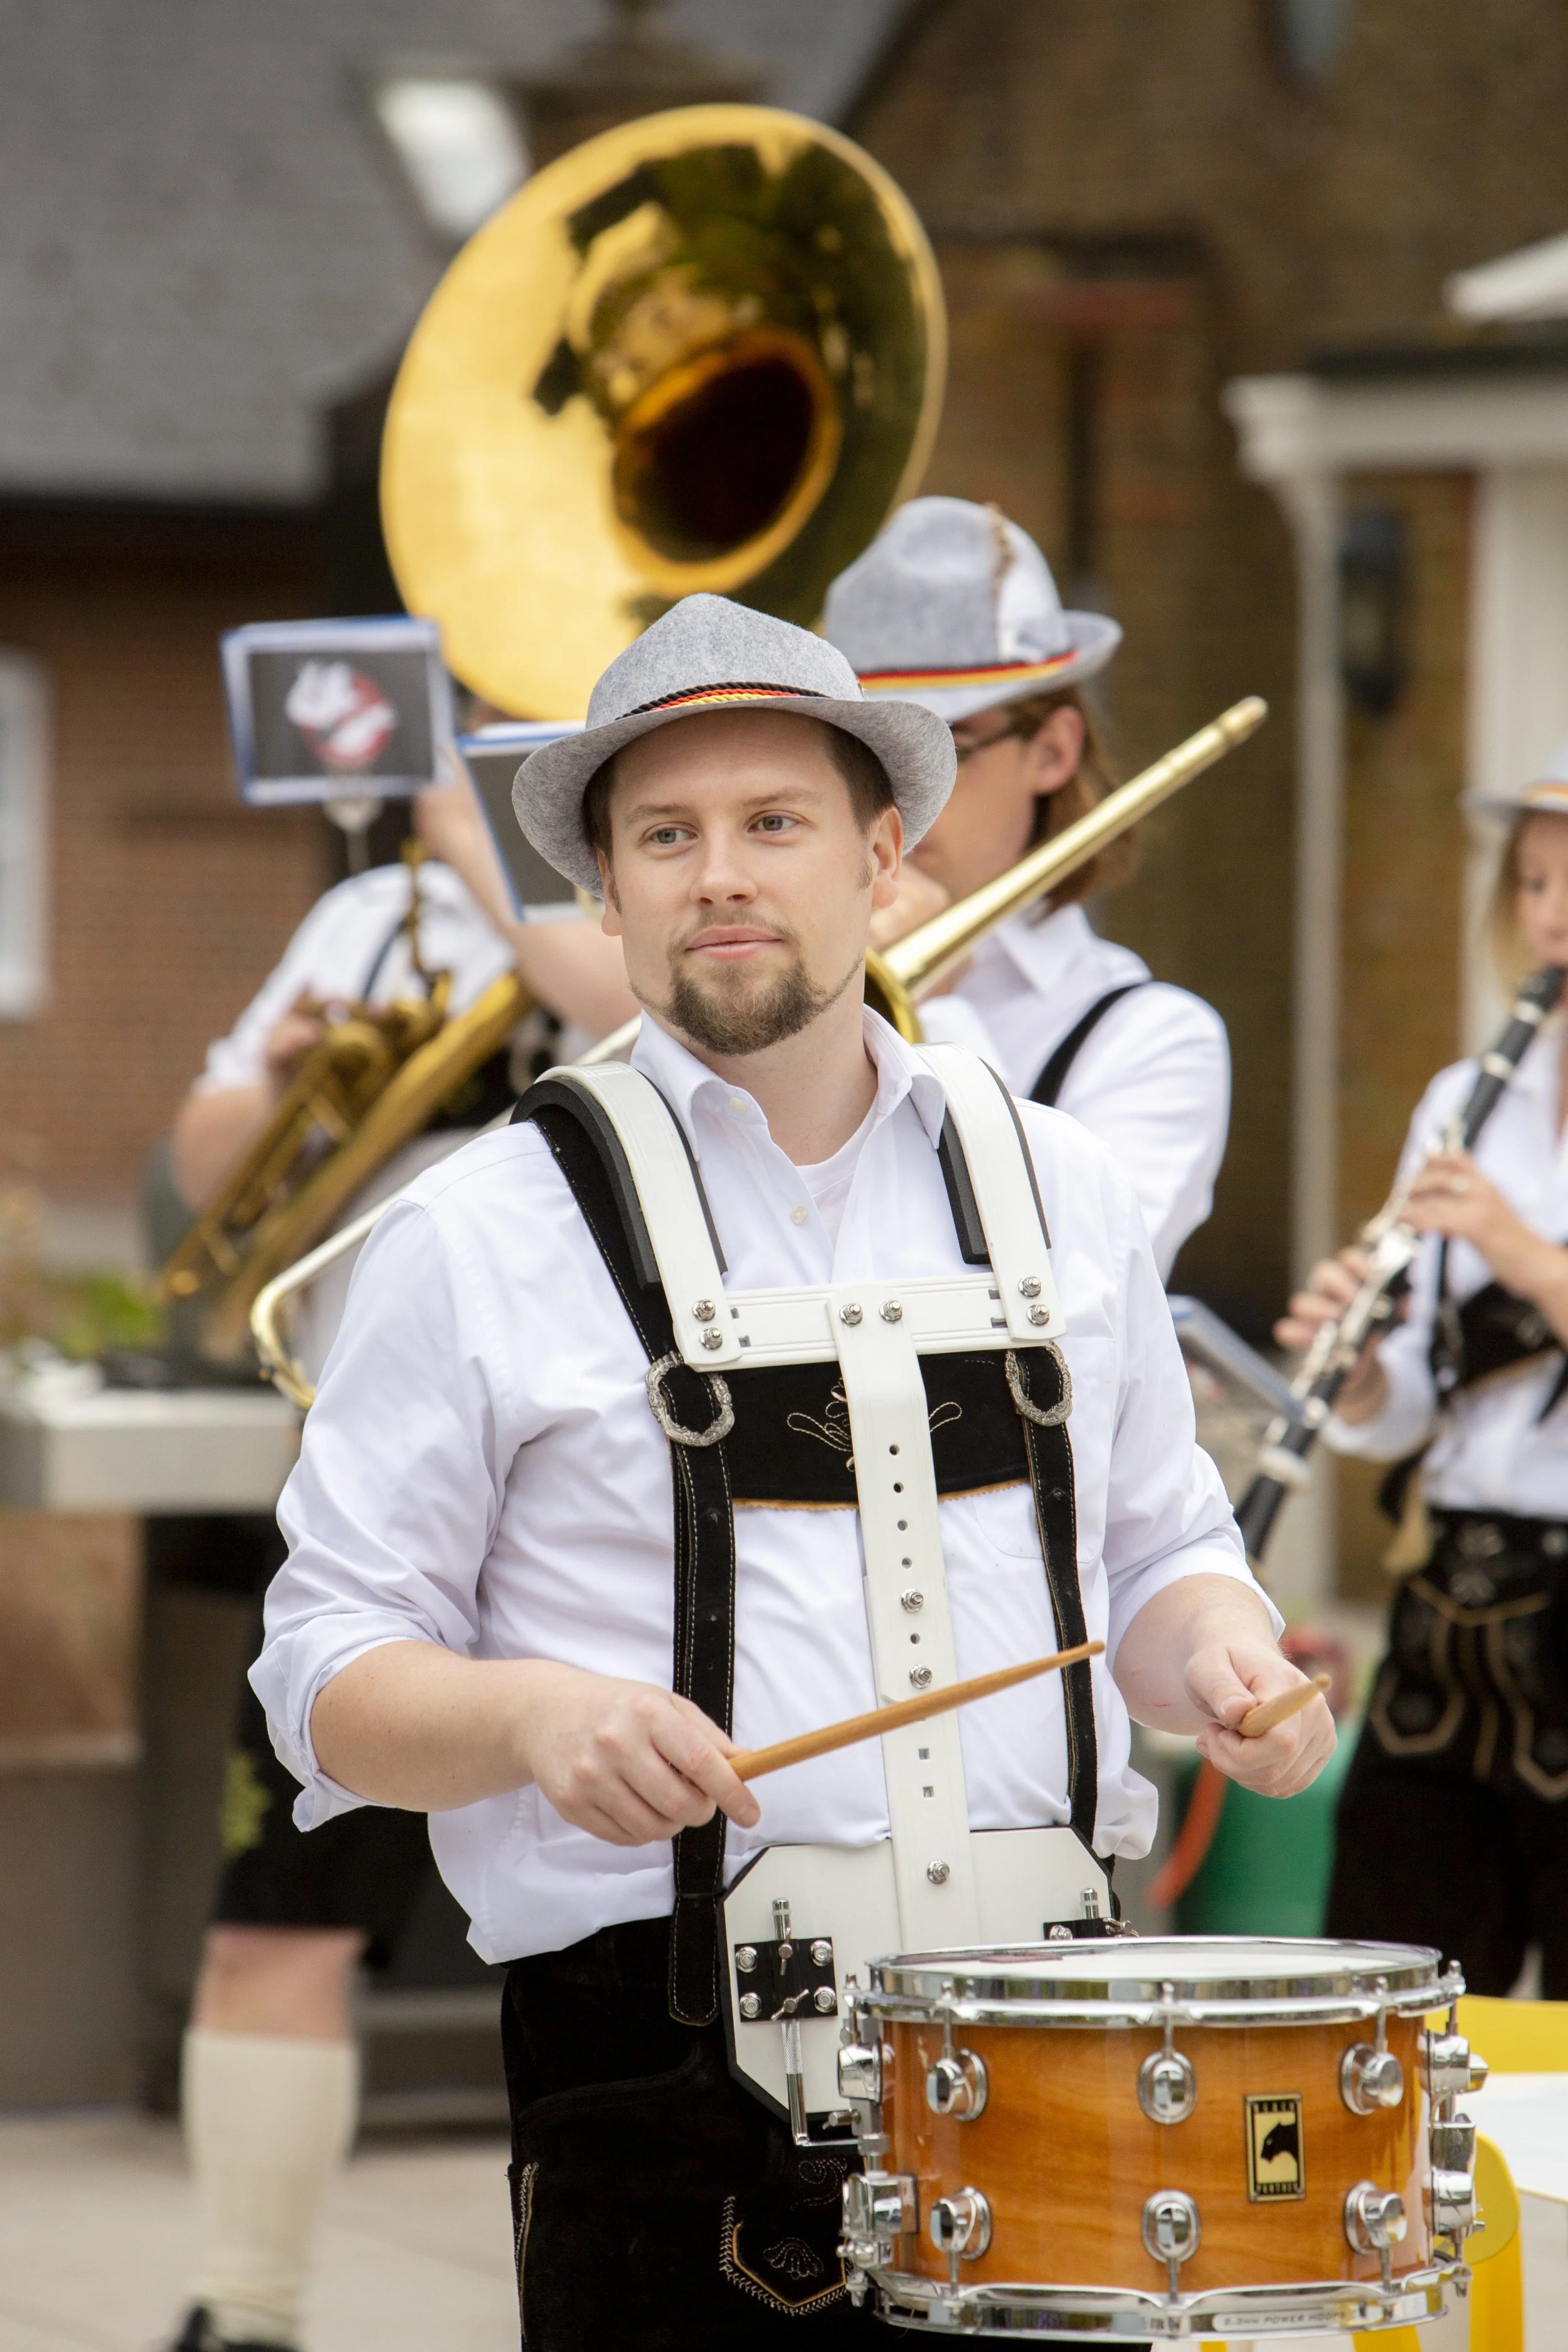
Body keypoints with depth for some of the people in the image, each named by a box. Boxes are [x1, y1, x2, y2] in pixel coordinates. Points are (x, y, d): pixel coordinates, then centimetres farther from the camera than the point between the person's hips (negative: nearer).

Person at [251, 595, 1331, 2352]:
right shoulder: (475, 1241, 1)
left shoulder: (1055, 1189, 13)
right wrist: (534, 1717, -19)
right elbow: (330, 1677, 1)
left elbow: (1156, 1550, 23)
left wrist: (1214, 1654, 1)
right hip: (663, 2080, -3)